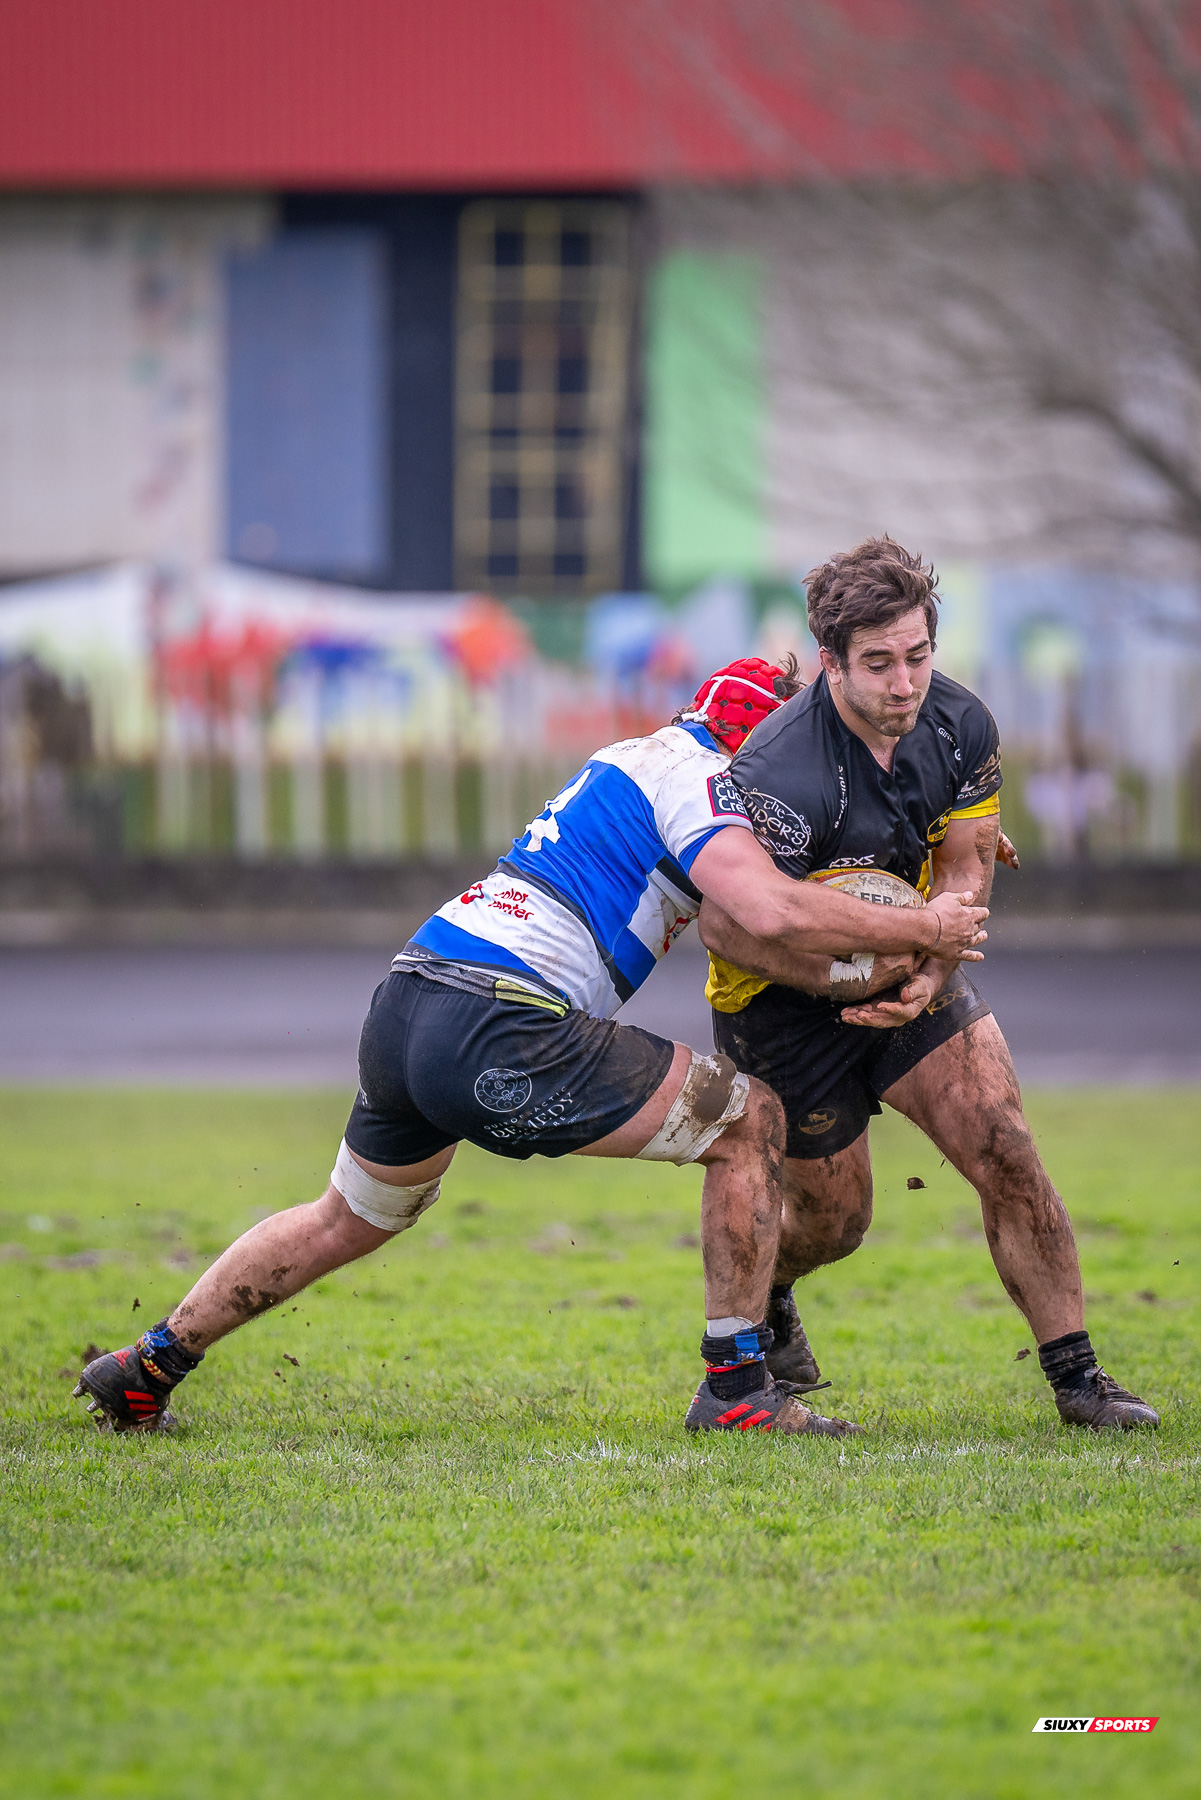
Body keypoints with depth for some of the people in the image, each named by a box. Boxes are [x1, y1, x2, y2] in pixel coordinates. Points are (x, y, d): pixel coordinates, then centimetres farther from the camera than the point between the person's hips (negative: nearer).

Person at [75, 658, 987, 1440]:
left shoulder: (635, 759, 27)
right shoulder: (692, 770, -2)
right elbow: (774, 913, -17)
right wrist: (923, 931, -5)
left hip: (402, 1015, 9)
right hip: (501, 1034, -9)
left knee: (352, 1218, 31)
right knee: (751, 1118, 0)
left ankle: (146, 1370, 37)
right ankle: (737, 1385, 0)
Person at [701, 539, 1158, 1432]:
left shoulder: (960, 724, -12)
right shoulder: (782, 773, -31)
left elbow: (964, 866, -5)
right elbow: (726, 920, -29)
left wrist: (927, 975, -23)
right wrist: (850, 979, -36)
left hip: (914, 976, 4)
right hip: (783, 999, -4)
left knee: (1005, 1151, -12)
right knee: (833, 1220, 5)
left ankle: (1075, 1373, -7)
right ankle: (755, 1294, 41)